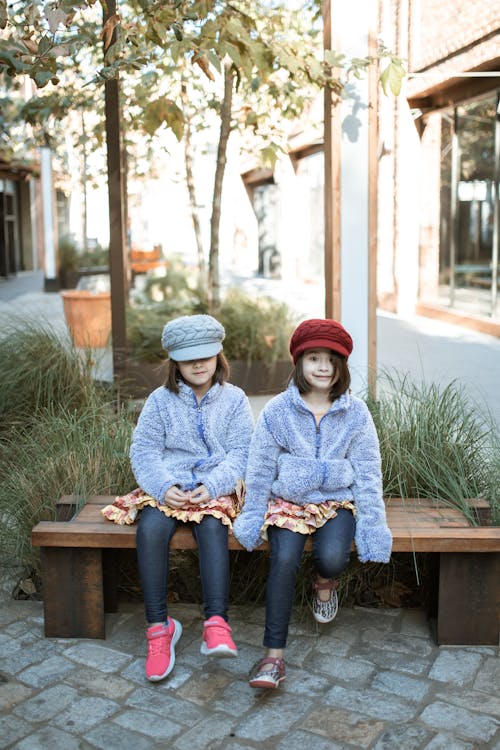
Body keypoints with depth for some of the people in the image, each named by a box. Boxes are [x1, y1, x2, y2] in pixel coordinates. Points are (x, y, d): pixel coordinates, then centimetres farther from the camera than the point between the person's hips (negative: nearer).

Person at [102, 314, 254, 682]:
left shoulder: (234, 399, 6)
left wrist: (211, 487, -17)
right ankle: (159, 626, -22)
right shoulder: (161, 400, 7)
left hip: (215, 489, -1)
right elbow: (144, 451, 1)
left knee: (212, 527, -33)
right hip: (167, 489, 1)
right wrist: (164, 487, -17)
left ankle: (216, 622, -35)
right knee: (150, 528, -30)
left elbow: (241, 453, -1)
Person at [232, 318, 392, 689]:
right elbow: (260, 468, 3)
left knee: (333, 558, -26)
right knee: (284, 560, -25)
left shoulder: (356, 413, -1)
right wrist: (253, 516, 2)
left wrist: (372, 524, -3)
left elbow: (367, 473, 1)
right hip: (288, 501, 0)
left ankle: (325, 582, 15)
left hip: (337, 502, 0)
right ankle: (274, 656, -18)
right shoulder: (276, 411, -3)